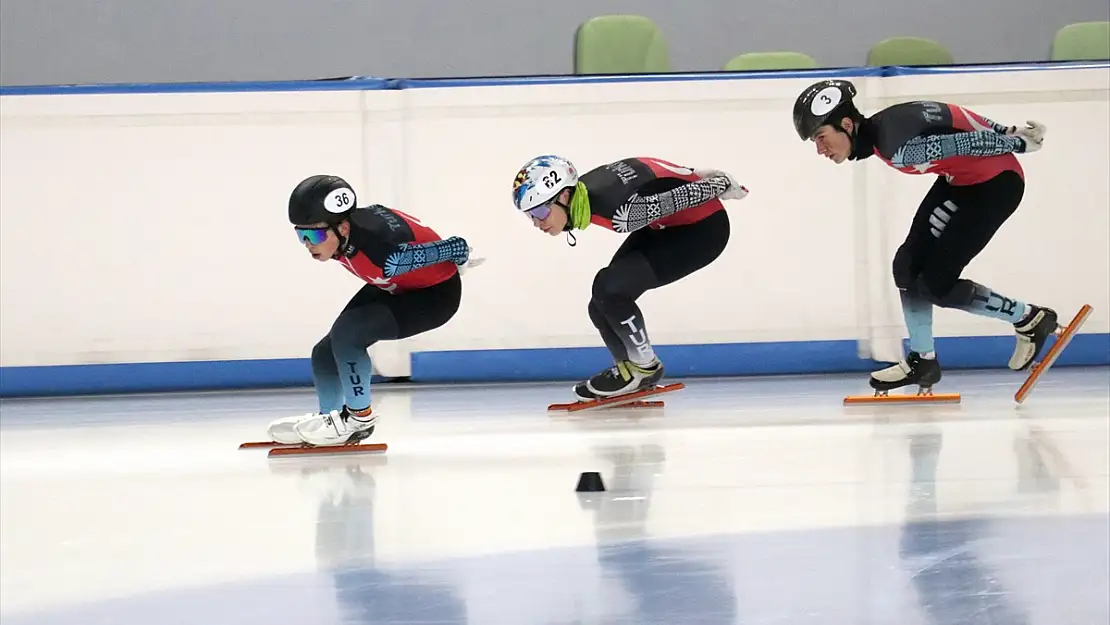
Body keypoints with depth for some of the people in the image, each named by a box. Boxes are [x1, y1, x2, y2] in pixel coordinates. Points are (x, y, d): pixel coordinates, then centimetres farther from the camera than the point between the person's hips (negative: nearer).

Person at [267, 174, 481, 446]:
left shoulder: (385, 254, -43)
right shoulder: (336, 232, -21)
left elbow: (458, 249, -28)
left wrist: (462, 256, -5)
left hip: (435, 294, -8)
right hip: (392, 287, 8)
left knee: (346, 332, -25)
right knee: (326, 353, 5)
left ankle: (359, 417, -7)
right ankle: (330, 416, 29)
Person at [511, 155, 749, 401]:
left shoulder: (615, 209, -36)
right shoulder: (579, 192, -9)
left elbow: (683, 196, -24)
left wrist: (722, 185, -8)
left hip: (703, 230, -9)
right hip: (665, 226, 9)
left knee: (609, 288, -20)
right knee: (602, 309, 1)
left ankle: (644, 368, -2)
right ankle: (629, 366, 22)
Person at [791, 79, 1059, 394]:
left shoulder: (897, 147, -31)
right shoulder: (879, 128, -2)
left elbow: (969, 143, -25)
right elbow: (965, 125, 8)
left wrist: (1021, 144, -11)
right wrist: (1011, 132, 14)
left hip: (997, 182, -9)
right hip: (961, 179, 9)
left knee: (938, 283, -8)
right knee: (909, 264, 4)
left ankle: (1031, 319, 9)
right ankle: (922, 361, 15)